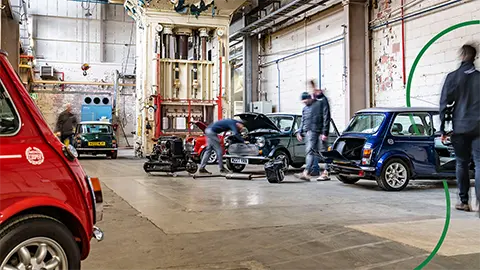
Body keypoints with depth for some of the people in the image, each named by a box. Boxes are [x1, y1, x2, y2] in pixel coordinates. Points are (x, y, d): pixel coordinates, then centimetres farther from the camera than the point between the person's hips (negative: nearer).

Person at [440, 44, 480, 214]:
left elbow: (445, 103, -3)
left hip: (460, 128, 0)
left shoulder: (453, 77, -1)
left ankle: (464, 201, 14)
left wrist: (443, 129, 1)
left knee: (462, 164, 10)